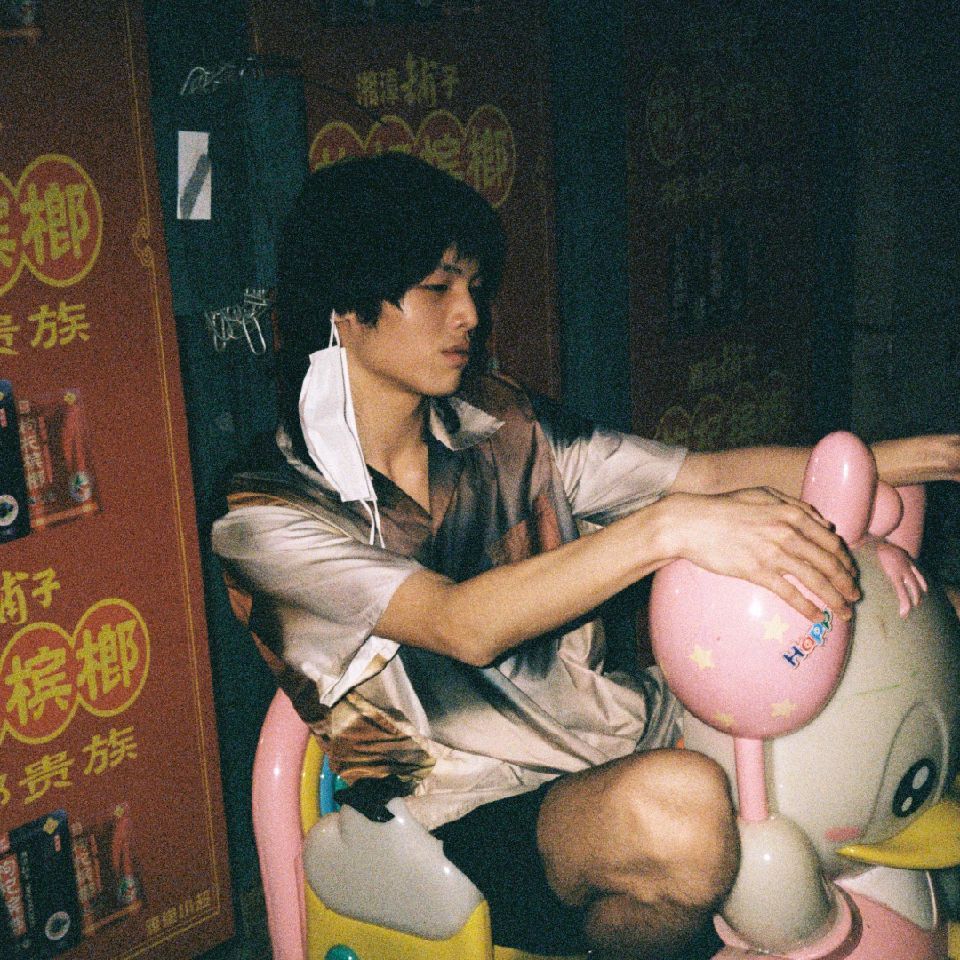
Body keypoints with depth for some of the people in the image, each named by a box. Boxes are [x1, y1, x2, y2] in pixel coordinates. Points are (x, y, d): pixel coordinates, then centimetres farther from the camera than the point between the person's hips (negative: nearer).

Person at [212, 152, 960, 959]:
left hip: (626, 734, 6)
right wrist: (669, 528, -37)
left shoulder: (503, 429, 7)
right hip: (483, 823, -6)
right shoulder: (270, 517, -11)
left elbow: (710, 475, 5)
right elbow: (466, 627, -26)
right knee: (677, 806, -40)